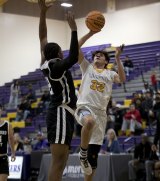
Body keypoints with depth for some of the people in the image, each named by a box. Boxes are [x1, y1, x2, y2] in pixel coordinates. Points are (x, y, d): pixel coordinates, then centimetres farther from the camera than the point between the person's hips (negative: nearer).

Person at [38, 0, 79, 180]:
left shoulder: (46, 64, 12)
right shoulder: (56, 66, -11)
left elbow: (42, 38, 17)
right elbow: (73, 57, -27)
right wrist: (73, 29, -21)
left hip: (59, 113, 10)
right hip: (61, 113, -10)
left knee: (60, 162, 9)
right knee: (58, 162, -15)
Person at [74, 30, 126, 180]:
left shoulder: (109, 74, 18)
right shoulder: (87, 67, 15)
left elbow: (122, 79, -4)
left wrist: (117, 58, -8)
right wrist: (90, 33, -2)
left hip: (101, 112, 3)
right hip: (84, 107, -3)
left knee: (94, 154, 3)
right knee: (89, 121, -42)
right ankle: (83, 154, -22)